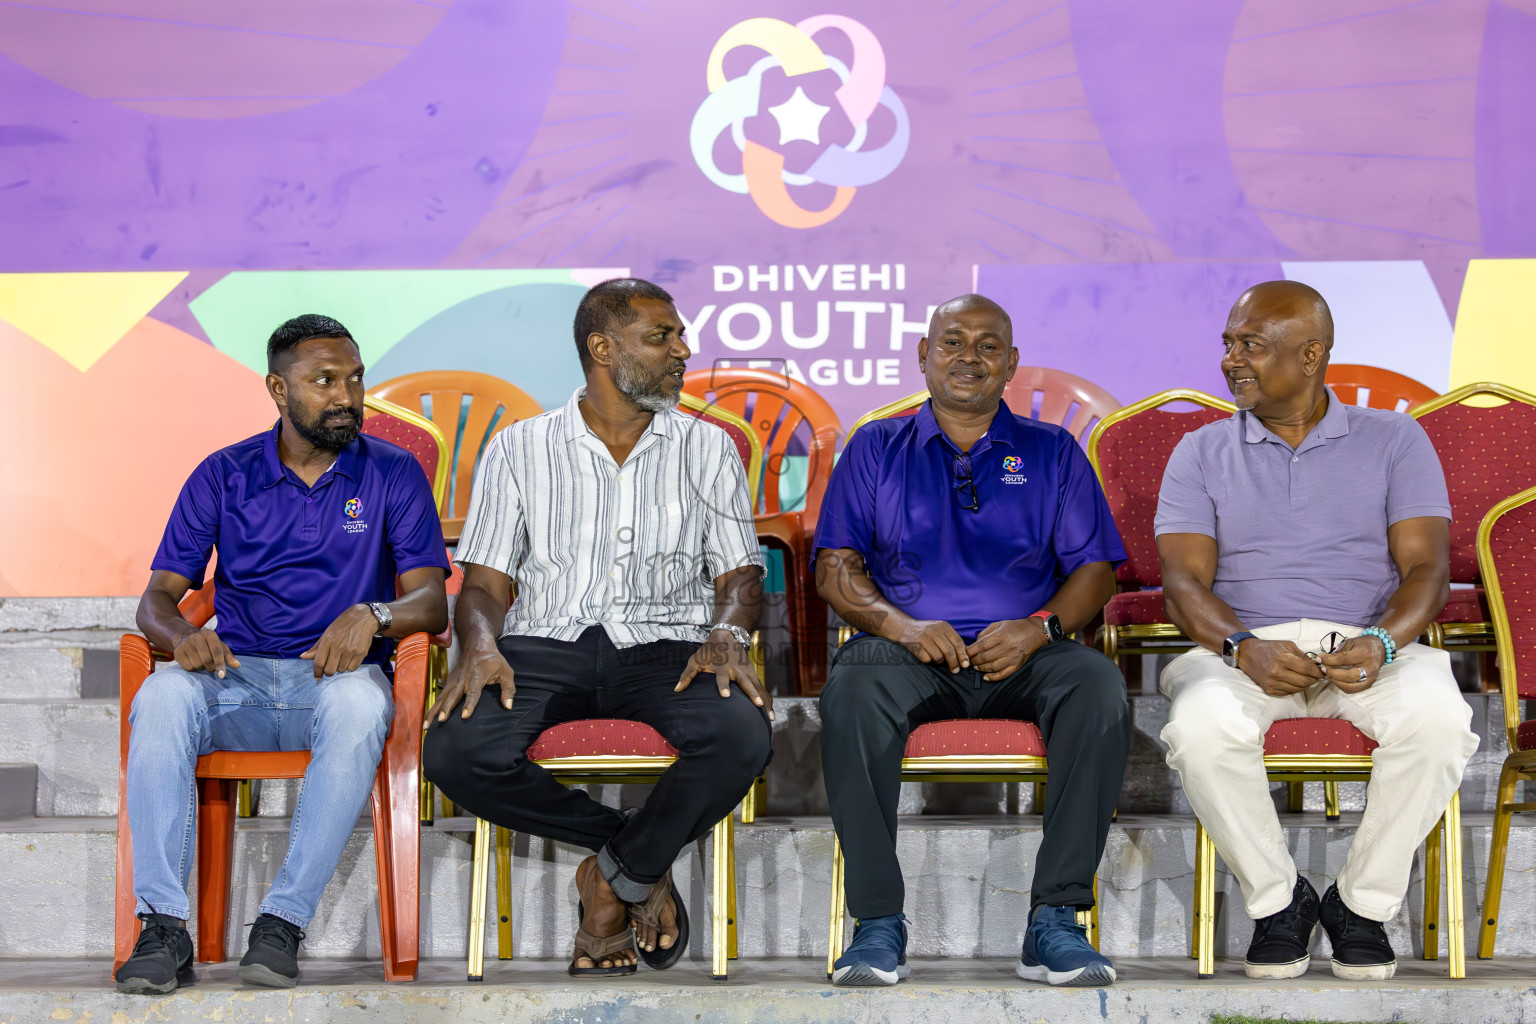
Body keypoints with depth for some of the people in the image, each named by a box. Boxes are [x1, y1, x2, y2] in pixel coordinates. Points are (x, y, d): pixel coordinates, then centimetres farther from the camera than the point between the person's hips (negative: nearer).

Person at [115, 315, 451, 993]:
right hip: (236, 677, 1)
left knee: (360, 703, -38)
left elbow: (431, 602, -3)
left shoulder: (393, 474, 6)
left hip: (337, 676, -1)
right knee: (163, 696, -32)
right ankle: (164, 926, -33)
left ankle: (282, 922, -35)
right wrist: (180, 633, -21)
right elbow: (157, 596, 4)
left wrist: (372, 615, -26)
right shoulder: (223, 475, 10)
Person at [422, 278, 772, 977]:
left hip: (666, 648, 0)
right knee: (456, 754, -31)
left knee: (740, 738, -34)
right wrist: (481, 644, -15)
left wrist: (726, 633, -13)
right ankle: (641, 857, -8)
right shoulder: (519, 449, 12)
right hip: (548, 644, 0)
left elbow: (739, 573, 11)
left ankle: (616, 875, -7)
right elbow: (484, 582, 8)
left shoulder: (707, 448, 15)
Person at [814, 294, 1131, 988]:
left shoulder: (1052, 453, 19)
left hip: (1022, 653, 1)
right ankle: (878, 923, -34)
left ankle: (1054, 919, -32)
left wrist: (1039, 628, -9)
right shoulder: (877, 448, 18)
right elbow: (835, 565, 9)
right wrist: (898, 623, -11)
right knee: (853, 688, -37)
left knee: (1098, 684, -33)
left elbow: (1094, 568, 11)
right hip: (910, 647, -1)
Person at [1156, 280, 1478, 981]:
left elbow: (1427, 567, 1)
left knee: (1437, 715, -34)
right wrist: (1241, 648, -20)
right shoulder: (1202, 452, 14)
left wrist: (1380, 644, -21)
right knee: (1199, 726, -35)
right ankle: (1274, 899, -10)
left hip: (1367, 644, 0)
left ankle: (1365, 900, -12)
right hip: (1244, 646, 0)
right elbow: (1184, 580, 2)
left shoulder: (1394, 440, 12)